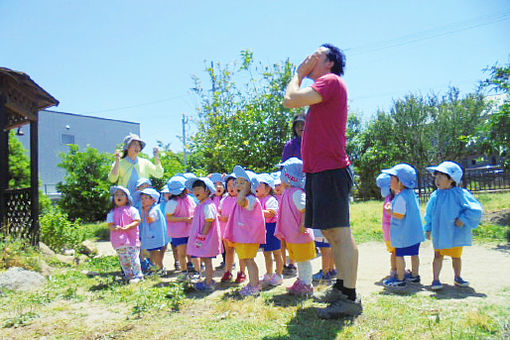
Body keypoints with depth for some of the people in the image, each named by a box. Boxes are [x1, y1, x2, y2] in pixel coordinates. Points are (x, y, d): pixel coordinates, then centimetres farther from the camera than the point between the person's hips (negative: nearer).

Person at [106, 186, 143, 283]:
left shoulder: (132, 210, 1)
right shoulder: (112, 212, 10)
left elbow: (137, 221, -5)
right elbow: (110, 224, 3)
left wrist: (127, 227, -19)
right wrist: (115, 228, -20)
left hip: (131, 239, -3)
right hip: (119, 240, 4)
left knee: (133, 258, -6)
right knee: (123, 260, 10)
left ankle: (137, 275, 4)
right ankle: (128, 275, 22)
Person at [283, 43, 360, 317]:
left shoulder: (331, 81, -6)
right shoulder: (325, 87, 25)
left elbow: (290, 100, -15)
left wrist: (298, 73, -3)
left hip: (330, 169, -11)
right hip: (320, 170, 11)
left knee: (340, 233, -9)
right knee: (331, 233, 15)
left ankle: (350, 298, -3)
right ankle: (341, 288, 27)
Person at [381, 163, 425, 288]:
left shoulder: (400, 197, -20)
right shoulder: (412, 193, 8)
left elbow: (399, 215, -22)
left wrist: (389, 211, -6)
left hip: (403, 233, -9)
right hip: (415, 231, 9)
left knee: (399, 255, 2)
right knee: (414, 254, 17)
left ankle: (400, 279, 8)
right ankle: (415, 275, 28)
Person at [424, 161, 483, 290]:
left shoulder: (460, 194, -12)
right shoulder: (435, 196, 0)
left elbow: (475, 209, -12)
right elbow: (429, 214, 11)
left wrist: (463, 219, -18)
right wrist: (428, 229, 10)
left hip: (456, 233, -2)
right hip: (439, 234, 2)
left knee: (456, 256, 14)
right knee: (438, 255, 0)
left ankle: (457, 277, 32)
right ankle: (436, 279, 5)